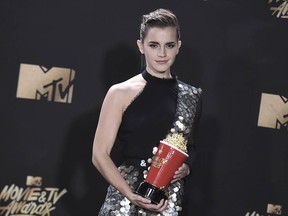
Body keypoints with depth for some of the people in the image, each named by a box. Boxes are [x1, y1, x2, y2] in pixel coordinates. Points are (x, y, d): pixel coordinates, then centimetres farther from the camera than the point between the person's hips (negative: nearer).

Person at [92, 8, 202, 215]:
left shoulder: (191, 96, 6)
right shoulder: (121, 93, -4)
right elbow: (100, 155, -5)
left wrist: (186, 167, 0)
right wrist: (130, 194, -16)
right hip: (125, 198, -3)